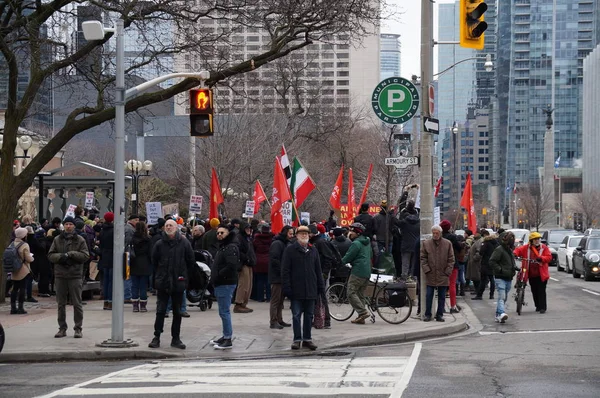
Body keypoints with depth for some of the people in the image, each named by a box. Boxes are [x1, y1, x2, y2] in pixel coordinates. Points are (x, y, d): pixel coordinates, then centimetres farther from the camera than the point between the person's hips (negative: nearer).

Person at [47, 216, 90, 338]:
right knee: (61, 304, 8)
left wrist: (71, 254, -16)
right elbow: (50, 255, 6)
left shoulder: (80, 240, 3)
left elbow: (85, 256, -5)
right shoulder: (57, 240, 10)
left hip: (75, 275, -3)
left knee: (77, 304, 0)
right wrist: (60, 256, -13)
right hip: (60, 275, 3)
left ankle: (78, 328, 7)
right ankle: (62, 328, 16)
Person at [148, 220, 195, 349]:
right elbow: (154, 261, 11)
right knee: (160, 311, 1)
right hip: (162, 283, 0)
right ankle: (157, 337, 7)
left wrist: (181, 273, 8)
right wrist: (160, 274, 9)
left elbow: (191, 261, 4)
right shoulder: (160, 244, -1)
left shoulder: (184, 243, -4)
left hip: (178, 282, 0)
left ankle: (176, 338, 16)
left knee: (177, 312, 8)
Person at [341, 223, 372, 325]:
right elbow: (371, 255, 28)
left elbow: (347, 257, -10)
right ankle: (361, 317, 9)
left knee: (351, 293, -7)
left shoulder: (356, 243, -12)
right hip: (367, 272, 9)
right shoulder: (367, 242, 17)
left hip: (358, 271, -9)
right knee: (361, 294, 11)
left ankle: (363, 312, -16)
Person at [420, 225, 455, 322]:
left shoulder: (448, 244, 3)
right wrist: (427, 270, -5)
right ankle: (428, 314, 10)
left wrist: (448, 271, -3)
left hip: (443, 275, 0)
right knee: (429, 296, 2)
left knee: (442, 297, 6)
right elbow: (423, 258, 6)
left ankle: (439, 315, 13)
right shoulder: (426, 244, 4)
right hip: (430, 275, 0)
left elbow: (451, 259, 5)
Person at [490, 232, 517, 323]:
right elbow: (492, 261, -15)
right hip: (500, 278, -9)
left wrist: (514, 268, 16)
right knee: (501, 296, -22)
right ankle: (502, 313, -35)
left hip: (509, 278, 9)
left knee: (504, 297, 11)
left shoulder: (510, 250, 18)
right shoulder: (499, 249, -10)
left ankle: (498, 315, 18)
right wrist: (500, 270, -19)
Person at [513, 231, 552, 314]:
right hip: (531, 274, 3)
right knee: (534, 291, 10)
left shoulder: (544, 248, -1)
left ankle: (543, 307, -4)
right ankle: (538, 306, 23)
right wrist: (514, 254, -21)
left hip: (541, 274, -3)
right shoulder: (526, 248, 4)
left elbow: (549, 257, -6)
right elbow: (519, 250, 2)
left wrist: (541, 258, -24)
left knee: (541, 291, -7)